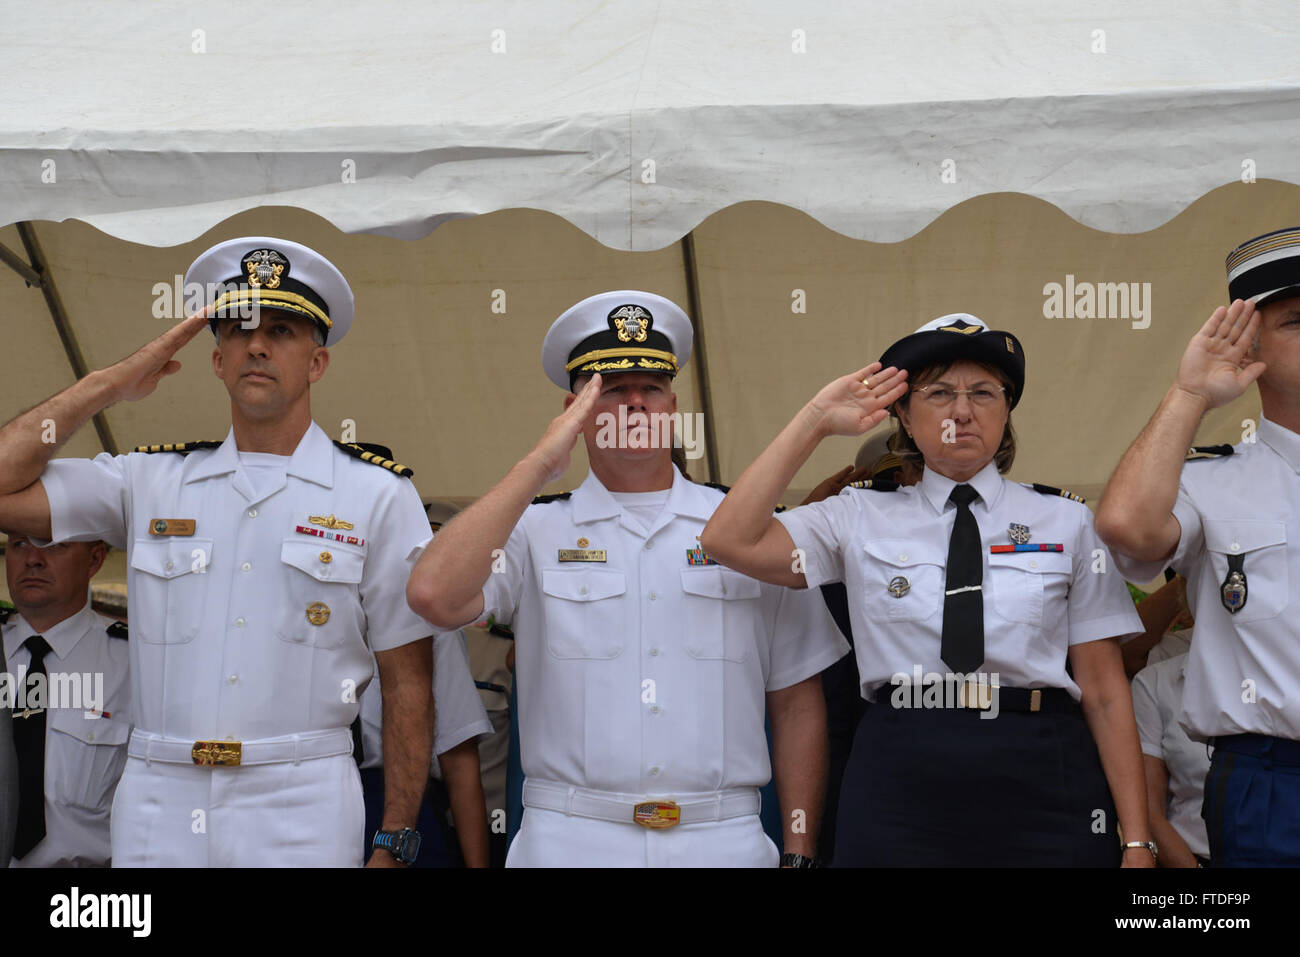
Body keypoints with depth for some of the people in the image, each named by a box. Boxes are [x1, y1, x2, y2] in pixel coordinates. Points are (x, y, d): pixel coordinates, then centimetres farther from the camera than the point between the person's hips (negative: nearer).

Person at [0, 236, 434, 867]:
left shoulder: (378, 495, 2)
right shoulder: (149, 481, 9)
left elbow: (408, 684, 1)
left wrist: (395, 845, -4)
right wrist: (113, 383, 3)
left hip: (302, 816, -2)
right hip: (156, 813, 2)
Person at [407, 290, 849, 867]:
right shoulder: (534, 532, 3)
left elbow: (796, 702, 7)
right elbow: (433, 597, -17)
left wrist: (800, 852, 1)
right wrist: (539, 465, -10)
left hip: (726, 841, 2)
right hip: (569, 841, -1)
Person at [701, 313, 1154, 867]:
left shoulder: (1066, 523, 8)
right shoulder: (861, 519, 8)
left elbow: (1104, 690, 5)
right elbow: (730, 541, -7)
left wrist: (1137, 841, -1)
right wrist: (817, 420, -3)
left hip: (1043, 789, 1)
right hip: (898, 786, 0)